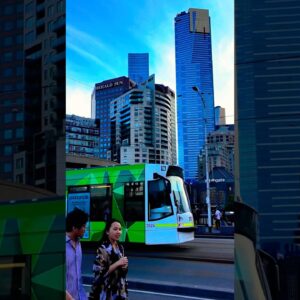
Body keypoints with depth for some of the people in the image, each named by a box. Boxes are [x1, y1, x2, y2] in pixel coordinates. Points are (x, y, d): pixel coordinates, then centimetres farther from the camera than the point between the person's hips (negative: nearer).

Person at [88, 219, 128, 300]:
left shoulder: (120, 248, 7)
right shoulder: (102, 249, -13)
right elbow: (100, 272, -17)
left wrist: (124, 266, -6)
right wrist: (118, 263, -19)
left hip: (119, 290, 6)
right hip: (106, 292, -6)